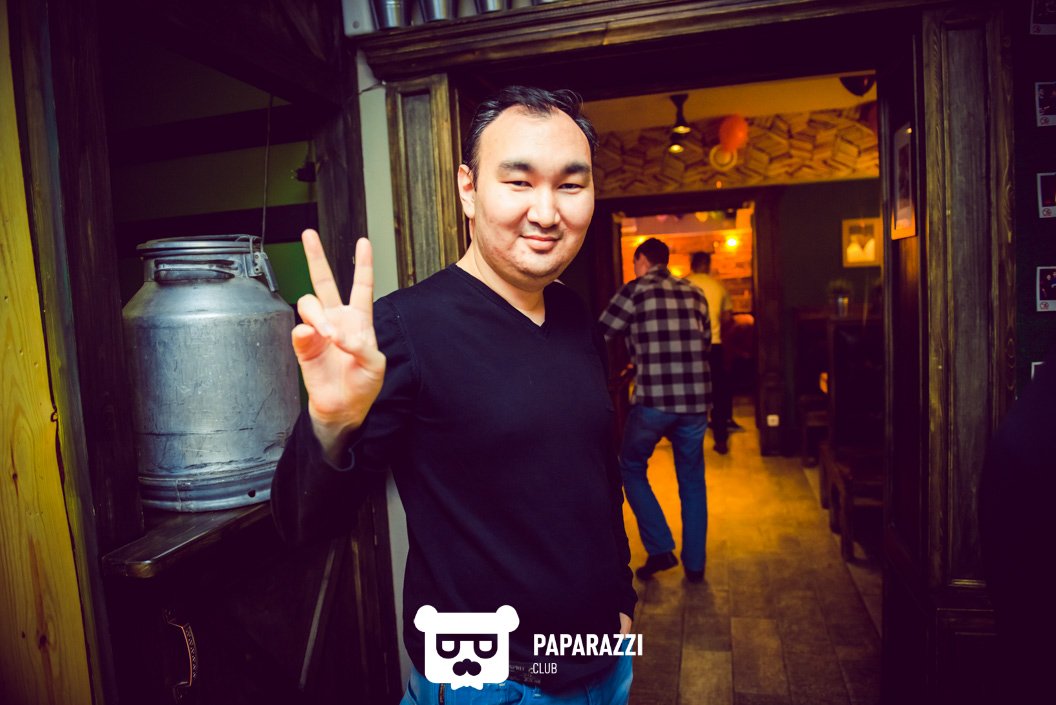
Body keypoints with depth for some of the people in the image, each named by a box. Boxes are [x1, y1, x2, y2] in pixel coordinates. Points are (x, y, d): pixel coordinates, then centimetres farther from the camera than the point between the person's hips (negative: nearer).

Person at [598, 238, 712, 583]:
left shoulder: (635, 290, -1)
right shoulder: (695, 292, 12)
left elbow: (600, 338, 0)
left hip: (652, 401, -4)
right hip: (696, 399, 4)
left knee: (631, 468, 18)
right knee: (692, 480, 18)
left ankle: (660, 548, 14)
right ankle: (694, 563, 26)